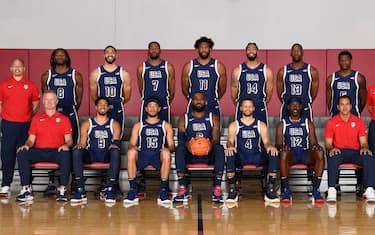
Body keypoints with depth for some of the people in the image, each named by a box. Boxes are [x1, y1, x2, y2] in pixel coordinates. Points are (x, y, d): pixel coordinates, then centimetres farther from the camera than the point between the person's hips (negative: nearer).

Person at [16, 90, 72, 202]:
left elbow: (69, 140, 6)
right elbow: (31, 139, 13)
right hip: (39, 151, 2)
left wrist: (66, 145, -18)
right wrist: (27, 145, -10)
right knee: (22, 153, -27)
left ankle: (62, 190, -31)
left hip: (56, 151, -2)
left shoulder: (64, 119, 12)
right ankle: (26, 190, -25)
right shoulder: (36, 119, 18)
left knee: (66, 154, -36)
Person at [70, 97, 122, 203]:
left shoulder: (114, 124, 14)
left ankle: (110, 190, -36)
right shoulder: (87, 124, 14)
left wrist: (114, 145, -24)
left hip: (107, 155, -1)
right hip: (91, 155, 1)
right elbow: (83, 143, 7)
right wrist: (80, 146, -18)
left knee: (115, 151, -36)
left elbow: (116, 141, 1)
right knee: (76, 151, -31)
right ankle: (80, 190, -33)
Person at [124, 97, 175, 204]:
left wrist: (168, 149, -14)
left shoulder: (166, 126, 17)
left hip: (158, 157, -1)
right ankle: (132, 190, -31)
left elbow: (171, 146, 10)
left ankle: (163, 190, -32)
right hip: (142, 156, 1)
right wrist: (133, 147, -14)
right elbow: (132, 144, 11)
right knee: (131, 152, -32)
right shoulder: (138, 125, 19)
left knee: (166, 152, -35)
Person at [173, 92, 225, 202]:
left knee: (219, 148, -31)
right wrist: (187, 144, -25)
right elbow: (181, 140, 0)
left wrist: (211, 144, -27)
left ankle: (217, 189, -35)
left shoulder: (213, 118, 11)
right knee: (179, 149, -31)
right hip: (190, 155, 0)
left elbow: (216, 138, -2)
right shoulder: (184, 119, 12)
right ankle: (182, 189, -35)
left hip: (209, 155, 0)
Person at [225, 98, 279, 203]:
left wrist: (270, 147, -22)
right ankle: (232, 190, -29)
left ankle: (270, 190, -24)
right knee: (230, 155, -36)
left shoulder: (261, 125, 15)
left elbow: (266, 141, 3)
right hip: (240, 157, -1)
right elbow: (230, 141, -2)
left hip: (257, 157, 1)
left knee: (273, 154, -29)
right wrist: (230, 147, -28)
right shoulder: (234, 125, 11)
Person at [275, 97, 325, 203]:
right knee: (283, 154, -38)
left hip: (305, 153, 1)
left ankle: (316, 190, -27)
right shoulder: (282, 124, 13)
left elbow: (313, 142, 8)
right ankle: (286, 191, -29)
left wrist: (315, 146, -18)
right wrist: (281, 147, -22)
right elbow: (278, 144, 4)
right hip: (290, 154, -1)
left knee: (320, 153, -31)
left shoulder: (308, 123, 16)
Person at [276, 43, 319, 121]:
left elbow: (314, 92, 6)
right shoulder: (283, 71, 3)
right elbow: (280, 92, 9)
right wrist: (286, 103, 8)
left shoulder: (311, 71, 0)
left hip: (305, 110, -1)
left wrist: (306, 103, 9)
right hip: (287, 110, 1)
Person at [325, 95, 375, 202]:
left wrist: (364, 148, -19)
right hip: (339, 152, -1)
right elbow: (328, 143, 3)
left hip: (355, 152, 2)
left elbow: (363, 142, 5)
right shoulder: (331, 122, 5)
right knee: (333, 158, -38)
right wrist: (331, 148, -21)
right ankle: (331, 190, -37)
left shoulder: (359, 121, 8)